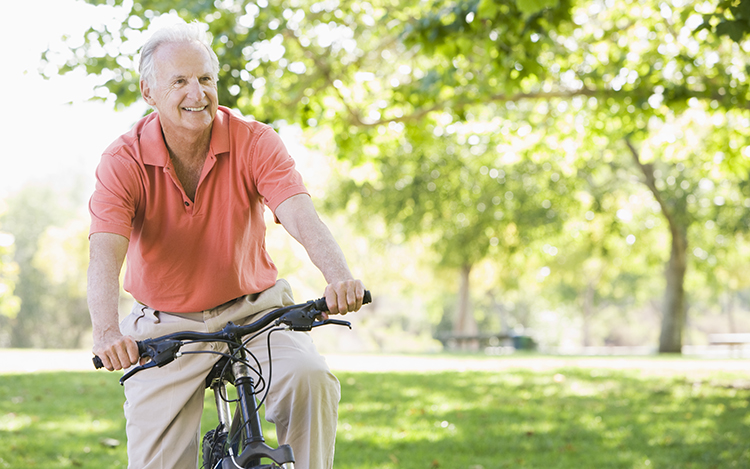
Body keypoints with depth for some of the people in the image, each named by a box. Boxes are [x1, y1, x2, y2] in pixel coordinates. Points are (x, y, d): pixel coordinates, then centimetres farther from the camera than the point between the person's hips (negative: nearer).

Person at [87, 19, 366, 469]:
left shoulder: (255, 141, -11)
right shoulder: (123, 162, -13)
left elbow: (301, 216, -25)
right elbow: (105, 255, -25)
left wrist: (339, 276, -46)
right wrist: (107, 332, -45)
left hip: (254, 311, 0)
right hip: (165, 328, 0)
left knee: (310, 377, -29)